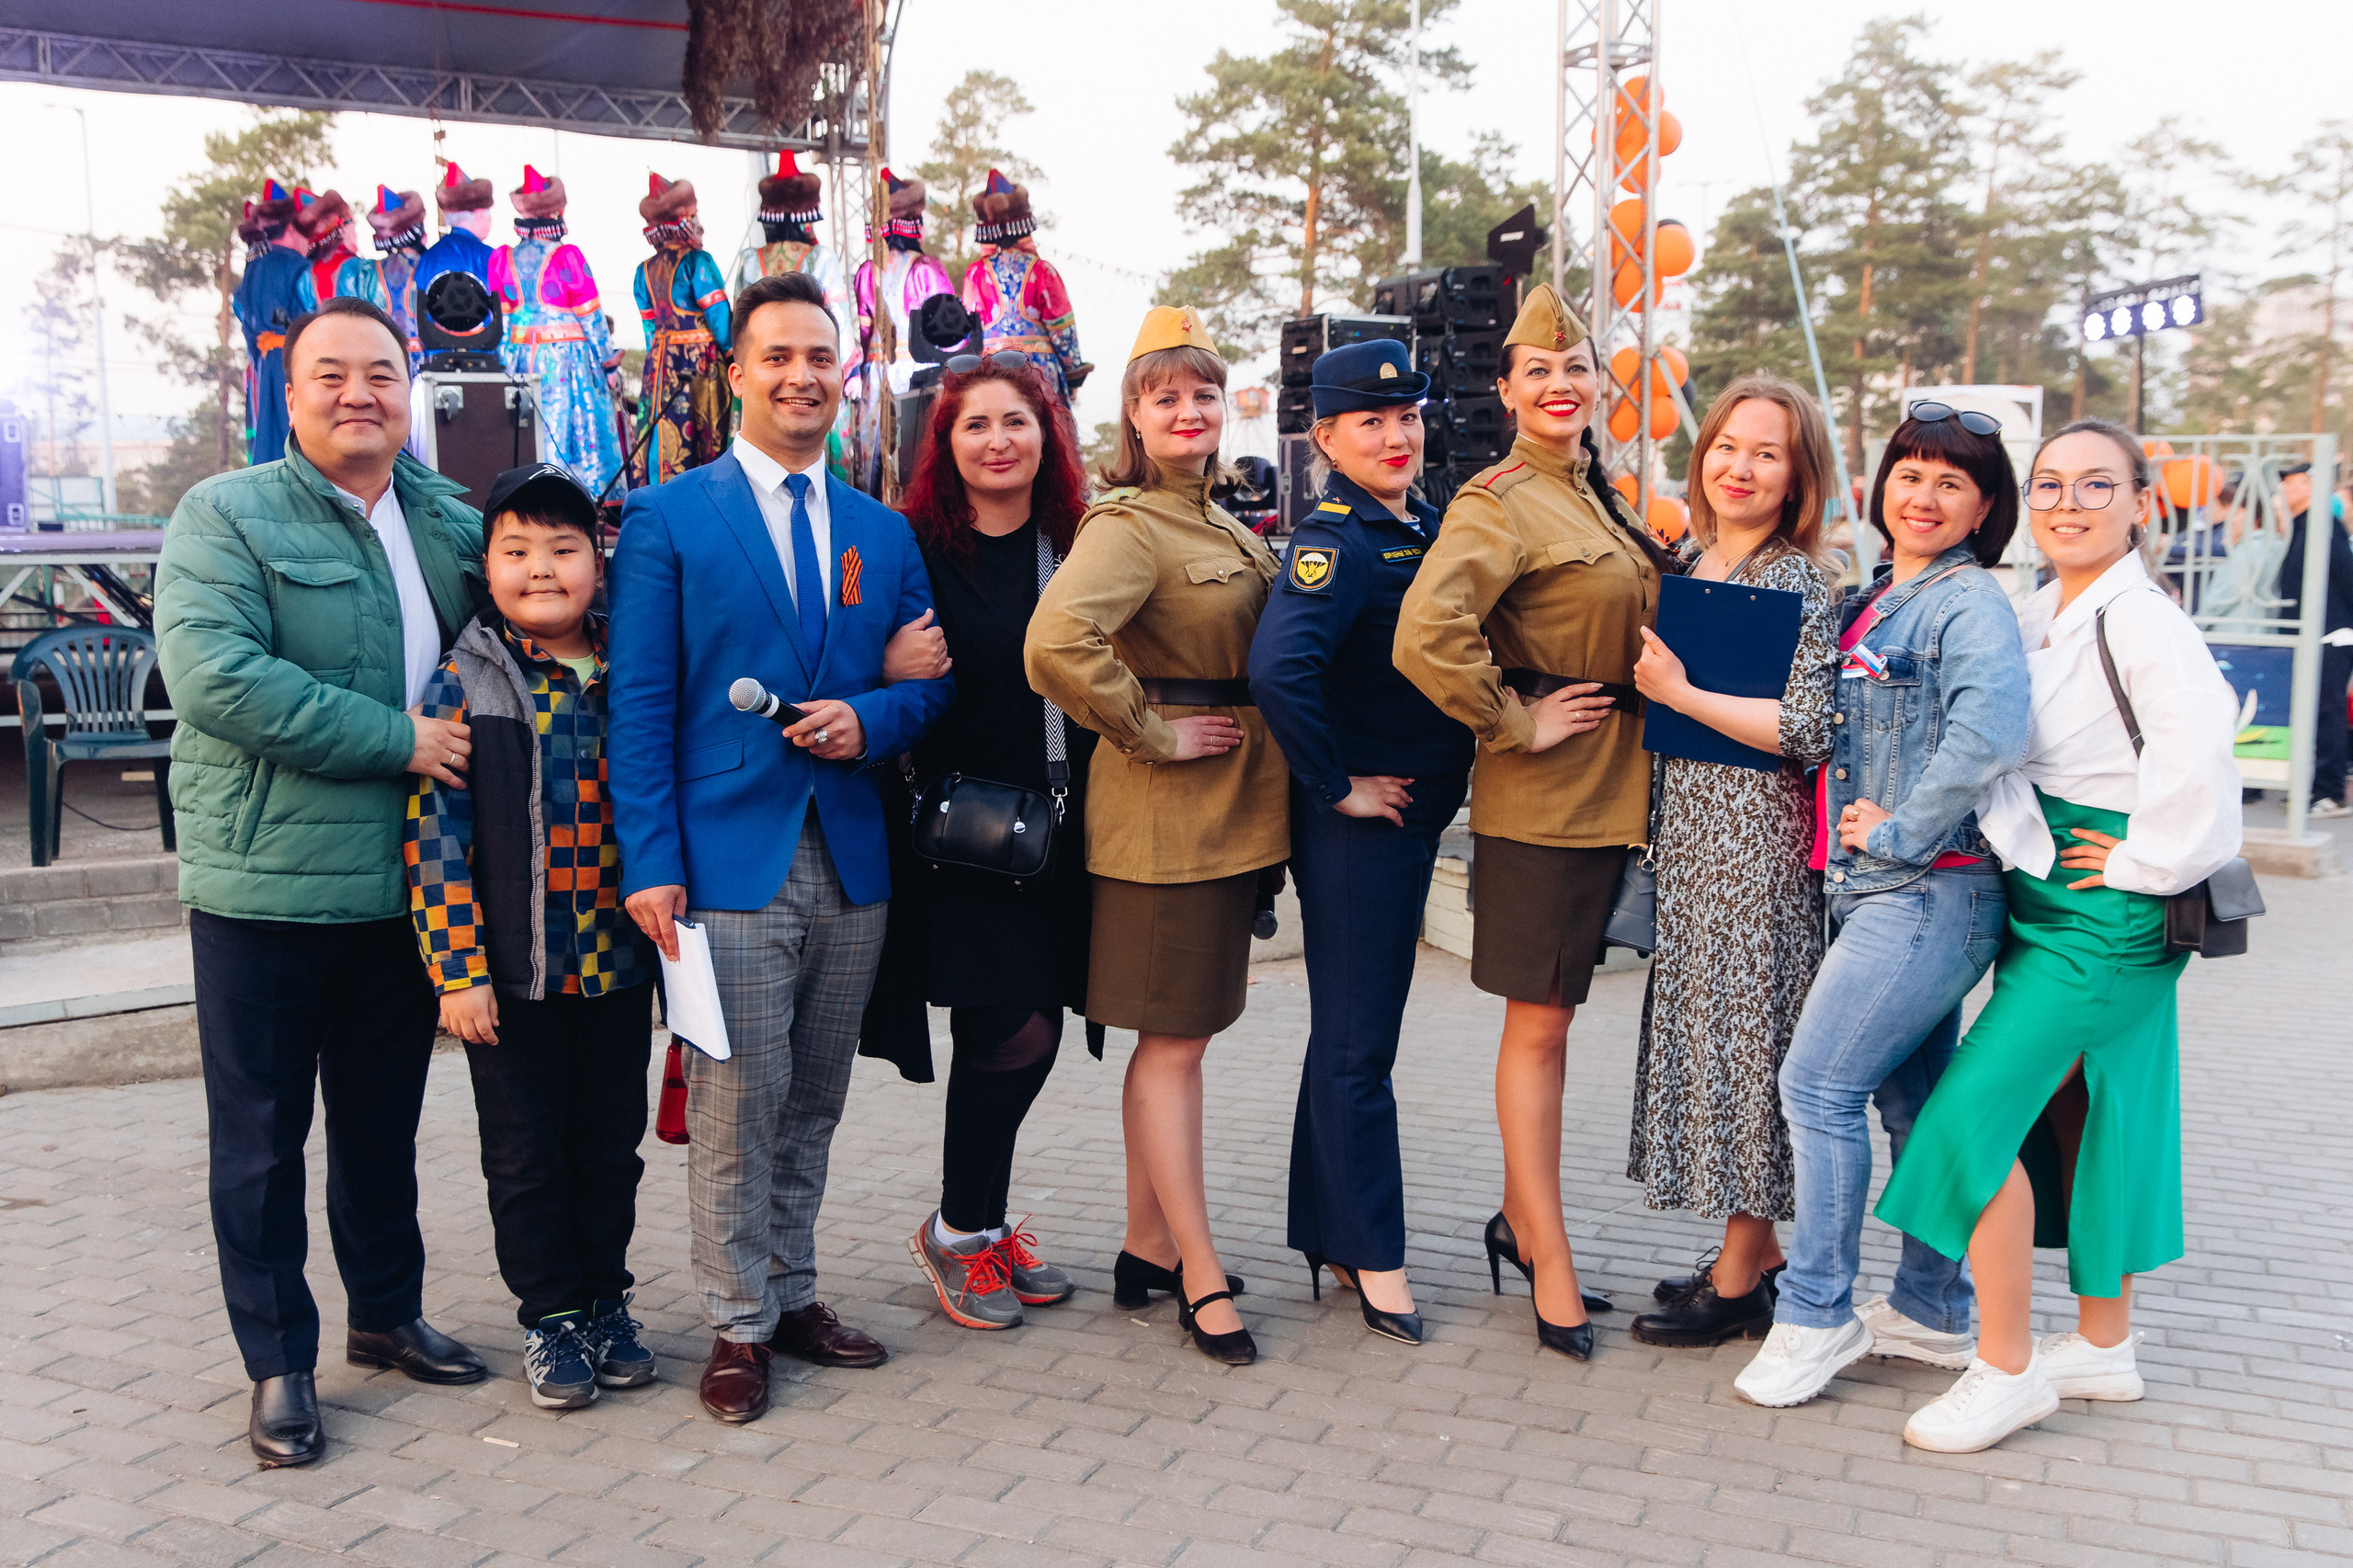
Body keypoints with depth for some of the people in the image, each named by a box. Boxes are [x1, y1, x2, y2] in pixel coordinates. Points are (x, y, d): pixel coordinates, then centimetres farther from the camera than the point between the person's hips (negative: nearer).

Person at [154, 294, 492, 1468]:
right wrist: (397, 740, -21)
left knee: (384, 1123, 19)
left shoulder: (456, 524, 9)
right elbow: (212, 676, -20)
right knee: (262, 1136, 8)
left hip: (402, 884, 5)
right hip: (264, 886, -4)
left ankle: (387, 1315, 36)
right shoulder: (226, 516, -7)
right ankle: (278, 1364, 22)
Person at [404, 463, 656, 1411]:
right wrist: (457, 970, -11)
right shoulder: (463, 687, -5)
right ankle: (551, 1316, 26)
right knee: (526, 1156, 9)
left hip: (620, 966, 3)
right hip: (511, 975, -2)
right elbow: (436, 840, -7)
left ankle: (606, 1299, 31)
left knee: (611, 1147, 14)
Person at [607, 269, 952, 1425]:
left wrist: (872, 719, -7)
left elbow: (930, 678, 16)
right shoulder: (666, 519, 0)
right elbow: (640, 706, -4)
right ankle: (739, 1327, 15)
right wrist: (651, 862, -11)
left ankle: (792, 1294, 28)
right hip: (729, 860, -4)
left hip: (853, 862, 4)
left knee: (814, 1104, 14)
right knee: (736, 1105, 0)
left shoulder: (883, 532, 13)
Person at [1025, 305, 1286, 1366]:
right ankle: (1202, 1282, 8)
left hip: (1231, 806, 9)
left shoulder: (1225, 529, 16)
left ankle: (1147, 1249, 27)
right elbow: (1057, 640, -32)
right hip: (1167, 811, -9)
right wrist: (1151, 734, -21)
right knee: (1174, 1041, -1)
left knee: (1178, 1035, 15)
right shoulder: (1128, 524, -14)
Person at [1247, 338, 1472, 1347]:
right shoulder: (1335, 542, -16)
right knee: (1358, 1044, 1)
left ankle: (1327, 1233, 30)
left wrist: (1449, 771, 12)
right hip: (1356, 825, -9)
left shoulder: (1428, 526, 10)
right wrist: (1335, 786, -22)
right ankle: (1375, 1261, 13)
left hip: (1417, 814, 9)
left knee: (1352, 1032, 17)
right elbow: (1278, 668, -32)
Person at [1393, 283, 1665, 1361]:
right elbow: (1425, 635, -29)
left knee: (1549, 1018, 16)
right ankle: (1551, 1268, 9)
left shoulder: (1598, 500, 14)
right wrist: (1516, 723, -19)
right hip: (1542, 795, -8)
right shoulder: (1500, 502, -13)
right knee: (1539, 1024, 0)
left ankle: (1521, 1220, 29)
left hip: (1610, 787, 8)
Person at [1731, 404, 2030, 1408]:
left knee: (1818, 1086, -7)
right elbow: (1826, 732, 27)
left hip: (1928, 892, -8)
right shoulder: (1868, 602, 15)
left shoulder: (1970, 602, -11)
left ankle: (1814, 1317, 5)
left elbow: (1990, 733, -27)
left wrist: (1902, 831, -20)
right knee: (1910, 1099, 14)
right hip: (1874, 888, 8)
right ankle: (1933, 1313, 26)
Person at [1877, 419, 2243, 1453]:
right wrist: (2017, 842, -2)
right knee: (2076, 1112, 16)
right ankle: (2104, 1345, 31)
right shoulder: (2035, 620, 11)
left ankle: (2007, 1369, 2)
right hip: (2042, 898, 9)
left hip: (2105, 910, -9)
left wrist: (2142, 862, -22)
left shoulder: (2141, 620, -16)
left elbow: (2199, 744, -31)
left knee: (1976, 1110, -11)